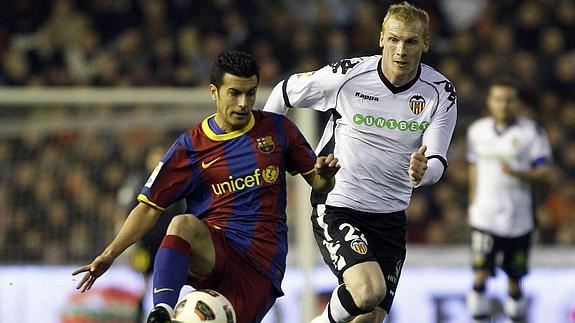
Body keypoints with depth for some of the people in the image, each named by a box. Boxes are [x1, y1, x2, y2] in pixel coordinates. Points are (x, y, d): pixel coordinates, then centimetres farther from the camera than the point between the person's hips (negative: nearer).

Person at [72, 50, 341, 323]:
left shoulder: (277, 129, 9)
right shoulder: (191, 146, 4)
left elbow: (318, 184, 17)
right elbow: (150, 207, 4)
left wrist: (324, 175, -8)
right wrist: (109, 254, -7)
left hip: (262, 264, 1)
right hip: (211, 250, -1)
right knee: (183, 224, -35)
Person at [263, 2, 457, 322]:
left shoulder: (440, 92, -5)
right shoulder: (347, 75, -12)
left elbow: (438, 162, -9)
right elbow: (285, 92, 4)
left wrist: (422, 171, -33)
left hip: (391, 217, 4)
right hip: (337, 208, -4)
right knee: (368, 291, -27)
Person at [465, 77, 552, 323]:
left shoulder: (532, 132, -3)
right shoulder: (478, 131, 7)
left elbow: (544, 172, -7)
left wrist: (517, 173, -25)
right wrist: (472, 203, 21)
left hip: (518, 219, -1)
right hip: (484, 217, 1)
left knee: (514, 280, 7)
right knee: (480, 274, -12)